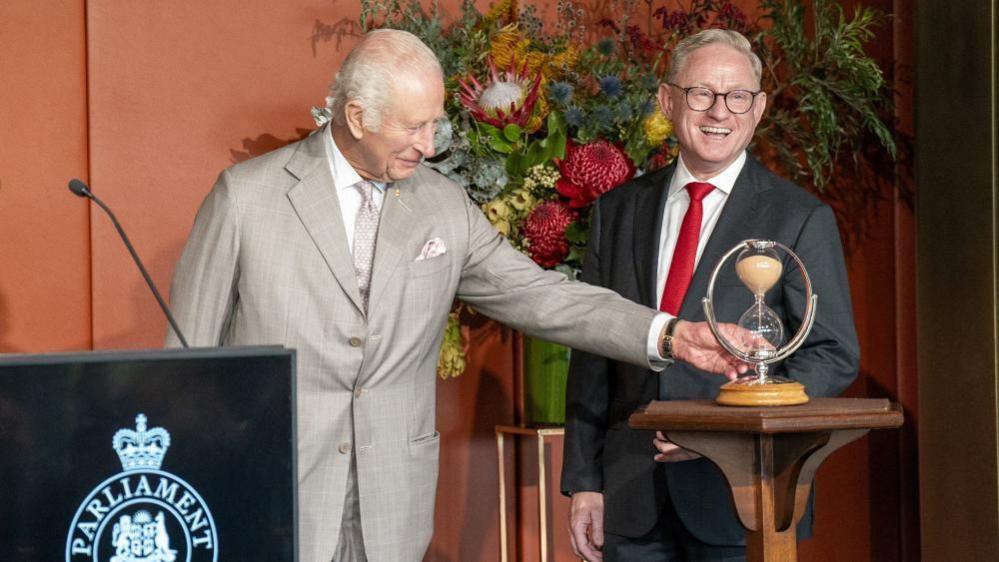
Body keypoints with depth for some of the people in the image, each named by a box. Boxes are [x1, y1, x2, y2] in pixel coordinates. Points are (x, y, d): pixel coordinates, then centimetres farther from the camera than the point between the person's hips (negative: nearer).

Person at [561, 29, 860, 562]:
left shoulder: (802, 219, -2)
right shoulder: (617, 211, 8)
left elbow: (833, 355, -3)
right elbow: (591, 353, 8)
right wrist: (583, 480, 2)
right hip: (632, 497, 3)